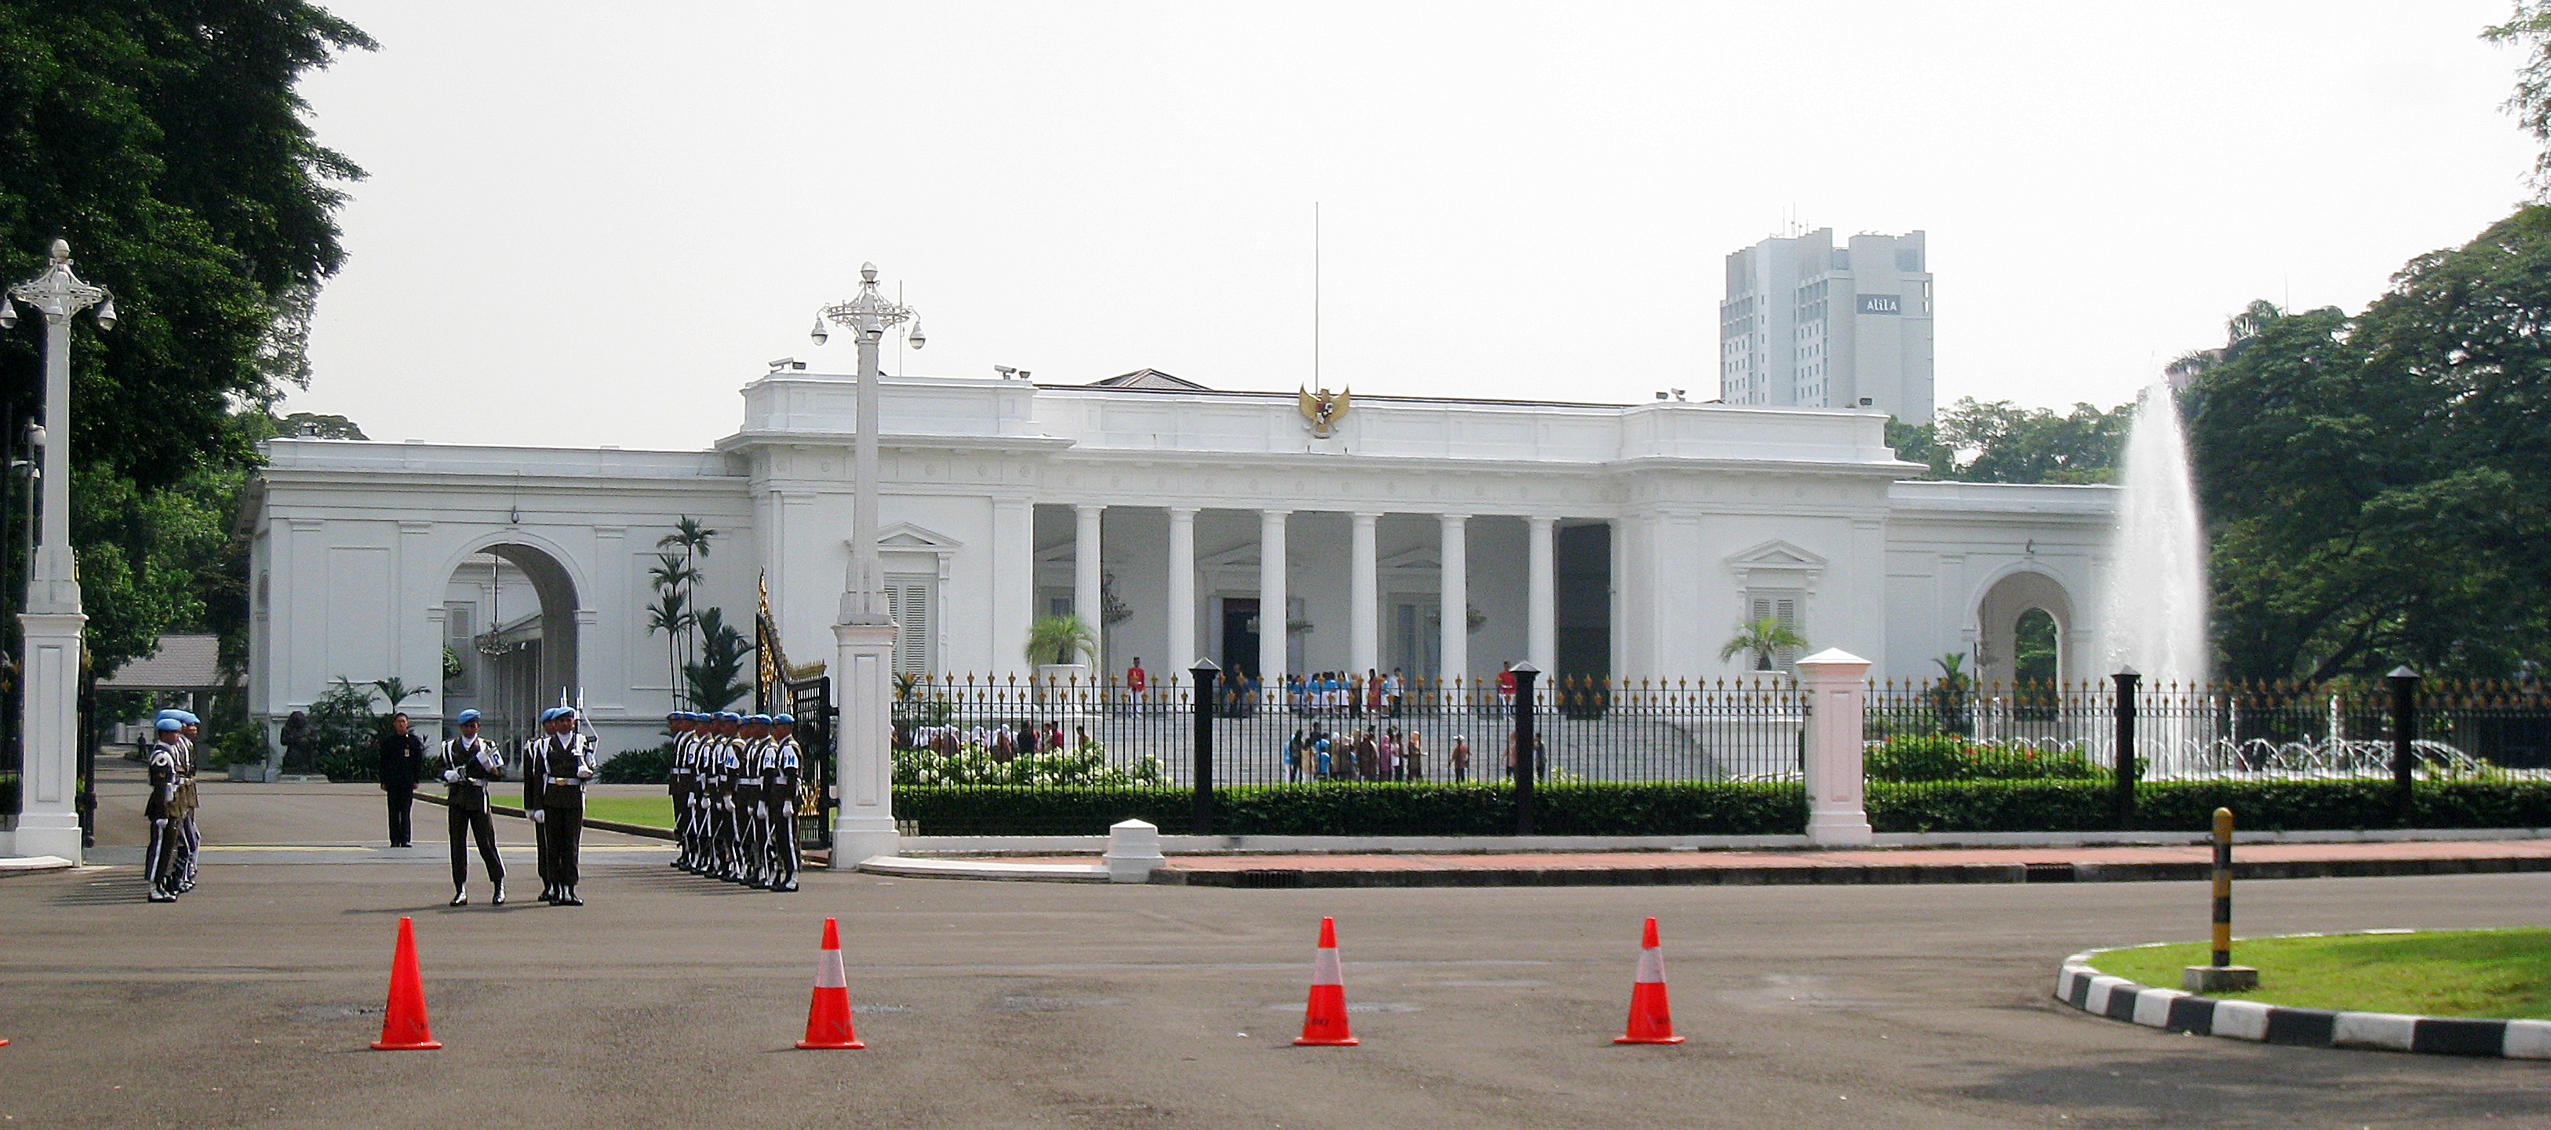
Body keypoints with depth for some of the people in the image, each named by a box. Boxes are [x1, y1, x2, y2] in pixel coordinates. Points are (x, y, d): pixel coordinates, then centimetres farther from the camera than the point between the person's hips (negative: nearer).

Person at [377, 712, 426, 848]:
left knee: (405, 811, -3)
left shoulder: (414, 740, 6)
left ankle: (404, 840, -3)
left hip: (408, 782, -1)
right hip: (392, 782, 1)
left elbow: (419, 761, 6)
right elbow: (383, 762, 7)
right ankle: (394, 840, 5)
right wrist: (383, 781, 1)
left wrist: (416, 780, -1)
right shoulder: (388, 740, 6)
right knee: (394, 811, 2)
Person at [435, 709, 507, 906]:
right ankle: (461, 891, 6)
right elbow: (437, 769, 13)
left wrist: (487, 765, -14)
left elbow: (500, 774, 5)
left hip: (479, 799, -2)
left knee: (487, 844, -3)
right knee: (457, 845, 1)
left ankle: (499, 887, 9)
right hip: (456, 800, 2)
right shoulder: (449, 747, 12)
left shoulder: (487, 747, 7)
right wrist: (450, 775, -6)